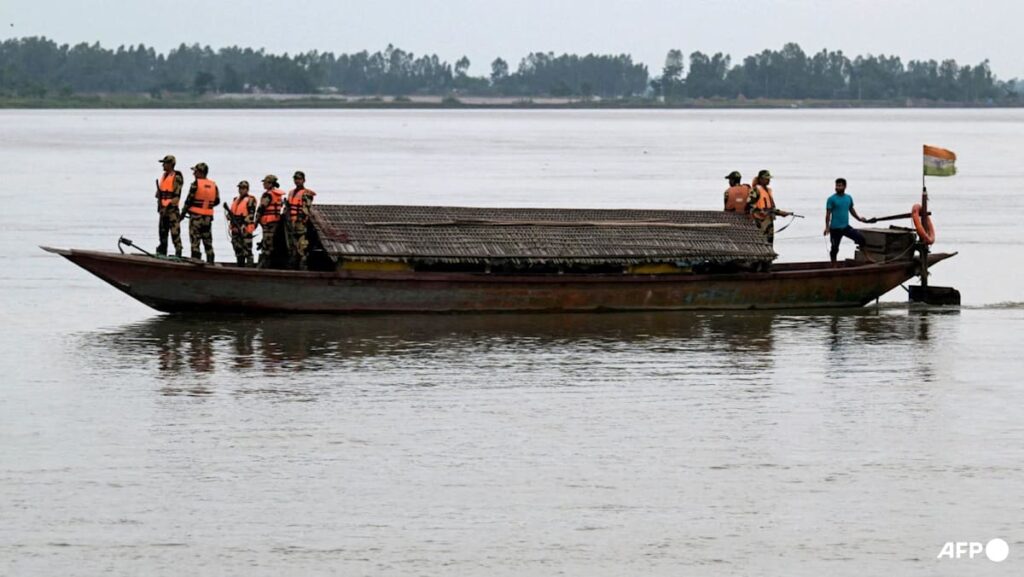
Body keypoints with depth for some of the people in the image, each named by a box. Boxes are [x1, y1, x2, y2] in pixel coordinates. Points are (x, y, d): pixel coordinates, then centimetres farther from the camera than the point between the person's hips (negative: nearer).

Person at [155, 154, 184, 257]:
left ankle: (178, 252, -12)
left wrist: (170, 204, -21)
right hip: (163, 208, 9)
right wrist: (159, 204, 13)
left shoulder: (177, 177, -10)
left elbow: (177, 194, -16)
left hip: (172, 208, -9)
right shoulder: (163, 176, 16)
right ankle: (162, 251, 17)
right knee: (162, 230, 11)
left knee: (175, 231, -11)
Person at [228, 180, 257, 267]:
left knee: (247, 250, -11)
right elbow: (233, 212, 27)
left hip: (245, 229, -8)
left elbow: (251, 214, -14)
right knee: (238, 249, 12)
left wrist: (244, 226, -22)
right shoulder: (235, 200, 20)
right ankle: (240, 266, 19)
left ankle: (249, 265, -12)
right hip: (235, 229, 8)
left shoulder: (250, 200, -6)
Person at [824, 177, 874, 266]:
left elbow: (851, 210, 21)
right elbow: (828, 214, -9)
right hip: (835, 228, -4)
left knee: (861, 238, -8)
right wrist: (827, 227, -16)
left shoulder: (849, 198, 7)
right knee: (835, 248, 3)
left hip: (846, 227, 4)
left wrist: (859, 219, 12)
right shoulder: (832, 199, -8)